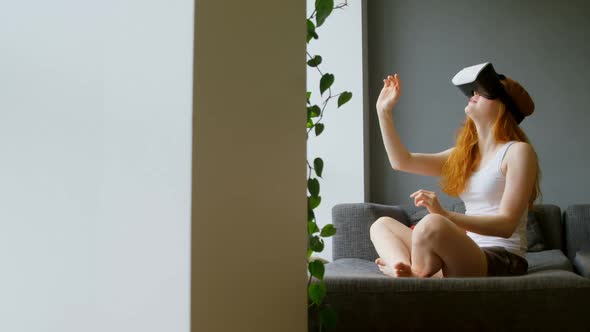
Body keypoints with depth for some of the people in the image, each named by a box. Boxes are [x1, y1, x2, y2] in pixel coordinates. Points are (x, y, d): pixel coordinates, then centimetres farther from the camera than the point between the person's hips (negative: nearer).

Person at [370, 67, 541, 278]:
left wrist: (445, 215, -27)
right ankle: (411, 275, -24)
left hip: (502, 260, -8)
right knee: (381, 224, 5)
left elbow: (506, 225, -14)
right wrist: (383, 111, 8)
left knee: (431, 224, -35)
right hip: (467, 254, 8)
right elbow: (402, 161, 13)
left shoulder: (518, 151, -5)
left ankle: (408, 274, -10)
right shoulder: (463, 154, 18)